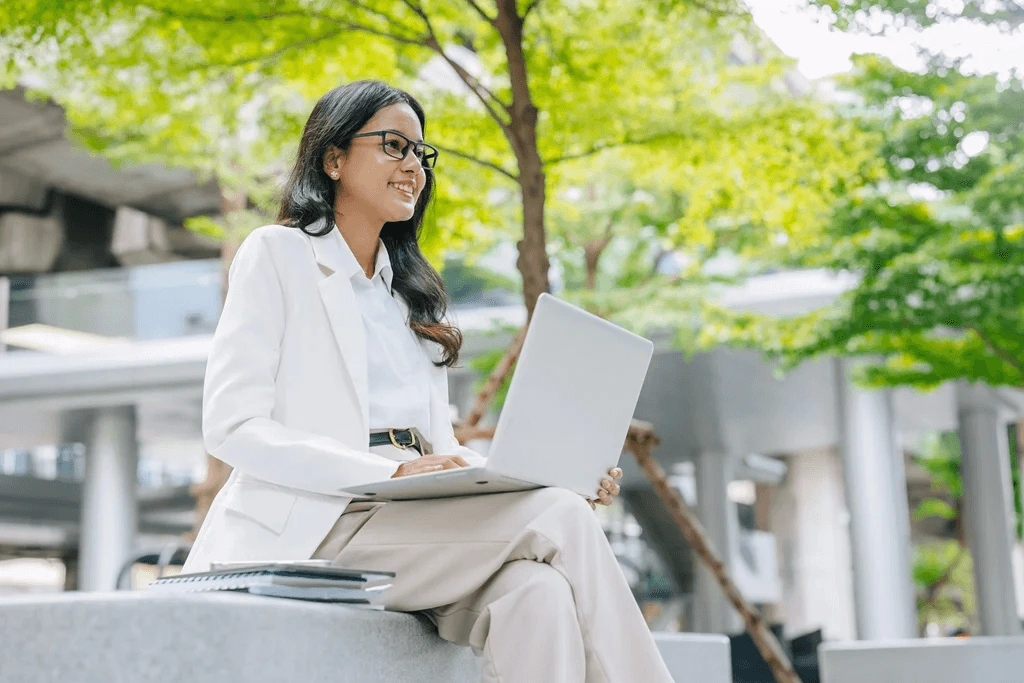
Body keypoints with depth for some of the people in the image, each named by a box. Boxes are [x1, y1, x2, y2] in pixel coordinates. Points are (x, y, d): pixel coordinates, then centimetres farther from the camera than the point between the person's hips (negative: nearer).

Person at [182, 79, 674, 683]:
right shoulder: (277, 255, 5)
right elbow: (232, 427, -7)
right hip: (310, 532, -5)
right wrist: (392, 473, -20)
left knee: (538, 593, -29)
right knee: (559, 520, -24)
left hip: (417, 526, 5)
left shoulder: (411, 289, 25)